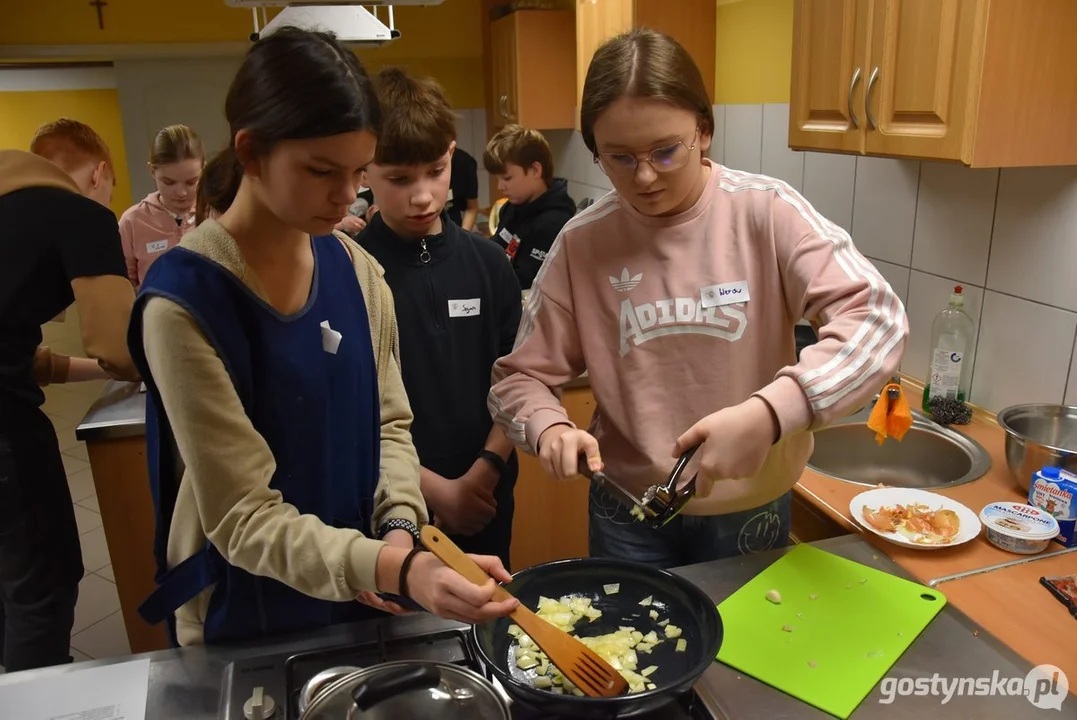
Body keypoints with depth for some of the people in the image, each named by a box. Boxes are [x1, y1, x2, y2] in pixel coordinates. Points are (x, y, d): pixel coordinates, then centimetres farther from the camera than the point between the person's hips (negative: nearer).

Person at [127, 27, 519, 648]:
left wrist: (400, 529, -15)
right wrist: (396, 570, -36)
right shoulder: (184, 300, -22)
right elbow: (242, 517, -22)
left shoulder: (355, 269, -6)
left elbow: (388, 422, 2)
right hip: (245, 620, -4)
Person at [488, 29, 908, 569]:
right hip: (629, 514, 1)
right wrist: (548, 426, -25)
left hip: (752, 509, 0)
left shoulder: (767, 212, -14)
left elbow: (877, 322, -23)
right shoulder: (582, 243, -9)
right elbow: (519, 377, -3)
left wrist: (769, 413, -38)